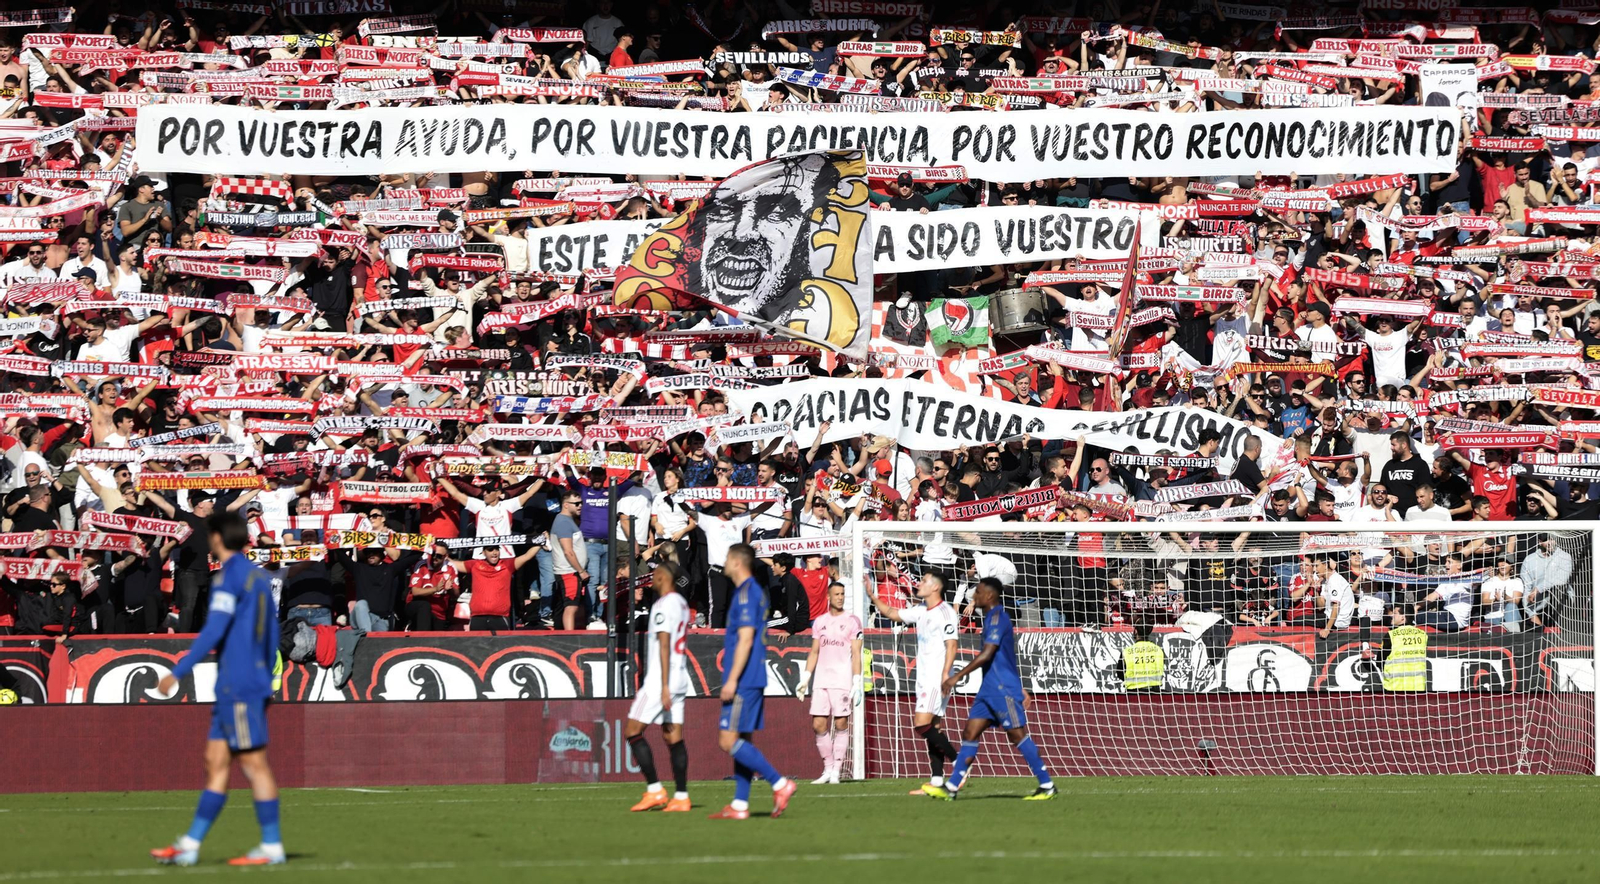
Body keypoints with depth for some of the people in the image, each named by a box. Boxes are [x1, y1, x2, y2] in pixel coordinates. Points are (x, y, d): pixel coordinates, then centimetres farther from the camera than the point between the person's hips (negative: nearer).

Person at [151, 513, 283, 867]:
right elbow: (271, 636, 19)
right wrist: (265, 681, 27)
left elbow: (213, 632, -18)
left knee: (254, 763, -6)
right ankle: (190, 844, 9)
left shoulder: (229, 576, -11)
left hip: (238, 687, -9)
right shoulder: (259, 577, 16)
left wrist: (178, 673, -16)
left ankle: (272, 847, -4)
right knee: (216, 762, 8)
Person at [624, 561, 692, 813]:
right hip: (680, 677, 9)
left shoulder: (663, 605, -13)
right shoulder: (682, 603, 15)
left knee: (632, 731, -4)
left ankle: (654, 790, -9)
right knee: (673, 737, 7)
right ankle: (681, 797, 1)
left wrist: (664, 686, -21)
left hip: (661, 678, -9)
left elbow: (664, 645, -18)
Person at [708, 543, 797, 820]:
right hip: (753, 680, 10)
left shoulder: (746, 594, -14)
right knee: (741, 742, 9)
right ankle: (740, 805, 9)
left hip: (743, 681, -10)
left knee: (729, 740, -11)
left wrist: (732, 680, -21)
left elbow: (745, 640, -20)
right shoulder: (755, 592, 17)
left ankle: (779, 783, -13)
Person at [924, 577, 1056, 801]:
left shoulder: (997, 618, -14)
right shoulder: (993, 618, 17)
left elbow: (987, 654, -23)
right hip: (990, 690, 10)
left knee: (1018, 735, -6)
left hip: (1004, 689, -10)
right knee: (970, 733, 4)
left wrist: (958, 676, -23)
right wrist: (1021, 690, 28)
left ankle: (1047, 786, 0)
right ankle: (951, 787, 2)